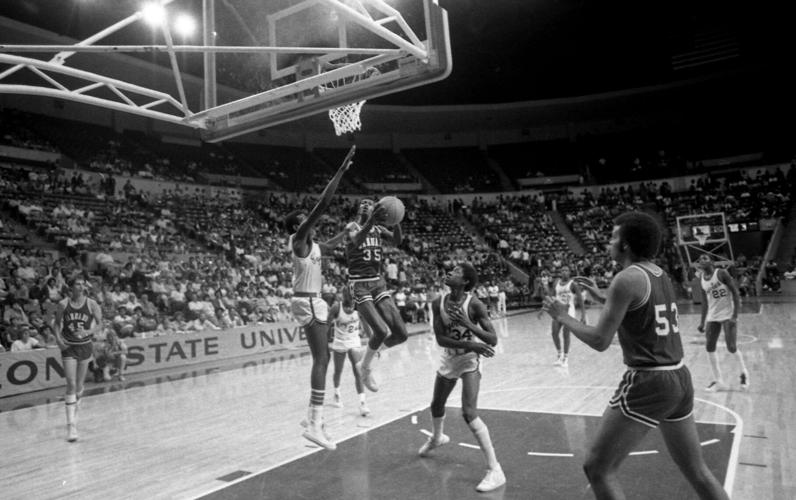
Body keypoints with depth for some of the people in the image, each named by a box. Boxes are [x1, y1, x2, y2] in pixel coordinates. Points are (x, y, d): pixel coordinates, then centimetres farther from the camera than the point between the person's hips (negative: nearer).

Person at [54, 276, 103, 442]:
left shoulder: (92, 304, -7)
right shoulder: (63, 304, -6)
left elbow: (99, 324, -1)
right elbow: (57, 323, 5)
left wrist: (88, 332, -19)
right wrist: (58, 338, -10)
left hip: (85, 346, 1)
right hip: (68, 347, -1)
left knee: (79, 384, 13)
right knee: (71, 384, -9)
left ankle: (75, 405, 43)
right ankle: (71, 424, -7)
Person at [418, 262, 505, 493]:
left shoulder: (474, 304, -24)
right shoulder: (438, 303, -12)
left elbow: (493, 340, -24)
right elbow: (440, 339, -17)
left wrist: (467, 324, -38)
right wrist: (471, 344, -29)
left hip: (469, 361, -5)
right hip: (449, 359, 6)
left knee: (469, 413, -19)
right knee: (437, 404, 22)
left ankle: (495, 470, -10)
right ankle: (436, 438, 56)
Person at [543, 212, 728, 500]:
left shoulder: (627, 279, -15)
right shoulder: (661, 275, 11)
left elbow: (600, 341, -17)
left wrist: (562, 317, -3)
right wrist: (602, 298, 24)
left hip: (648, 383, -9)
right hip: (679, 379, 9)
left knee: (597, 468, 0)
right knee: (696, 471, 23)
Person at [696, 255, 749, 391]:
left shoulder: (721, 274, -10)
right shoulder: (701, 281, 8)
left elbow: (736, 294, -12)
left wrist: (735, 316, -19)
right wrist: (702, 322, 14)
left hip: (728, 315, -6)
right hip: (712, 317, 6)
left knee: (731, 347, -8)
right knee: (709, 347, -2)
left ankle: (744, 373, 22)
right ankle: (718, 381, 7)